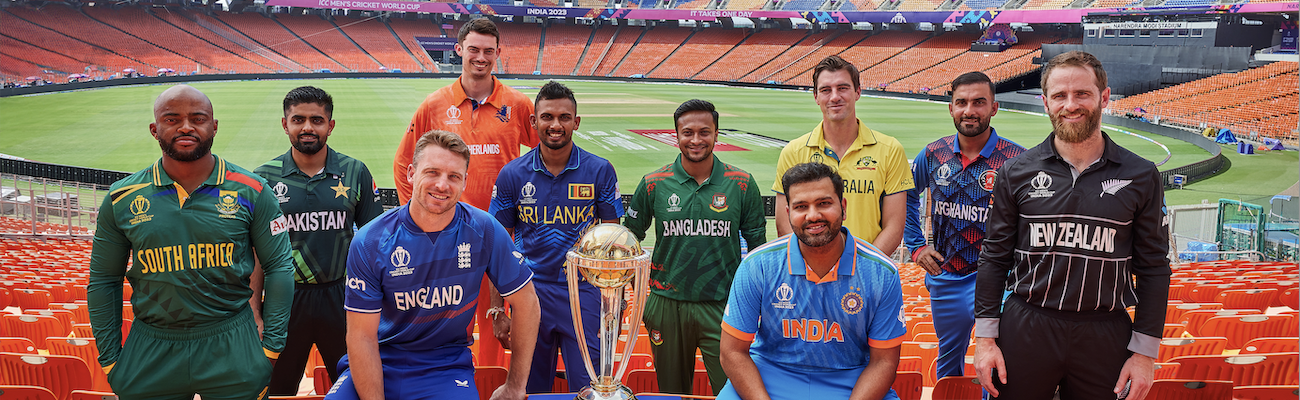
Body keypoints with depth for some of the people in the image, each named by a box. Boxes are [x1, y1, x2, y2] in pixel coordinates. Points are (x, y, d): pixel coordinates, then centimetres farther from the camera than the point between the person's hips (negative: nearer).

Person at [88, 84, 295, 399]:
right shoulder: (121, 199, 1)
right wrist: (110, 362, 5)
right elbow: (104, 282, 8)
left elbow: (279, 267, 0)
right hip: (149, 352, 1)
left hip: (233, 347, -1)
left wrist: (271, 347, -4)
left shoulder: (251, 191, -4)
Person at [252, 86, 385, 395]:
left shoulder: (355, 172, 0)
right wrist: (254, 313, -2)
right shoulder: (263, 178, -1)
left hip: (342, 298, 0)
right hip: (284, 297, 0)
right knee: (278, 389, 14)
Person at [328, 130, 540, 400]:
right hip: (380, 363, 1)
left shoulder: (484, 231, -10)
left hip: (448, 366, 0)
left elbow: (526, 302, -2)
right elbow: (362, 335, -10)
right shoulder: (370, 242, -12)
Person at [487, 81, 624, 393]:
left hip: (585, 292, -1)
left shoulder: (600, 171, -2)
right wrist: (497, 309, 0)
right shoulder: (512, 174, -1)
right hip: (530, 292, 1)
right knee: (531, 390, 13)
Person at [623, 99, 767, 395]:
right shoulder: (654, 184, 1)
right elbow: (629, 239, 12)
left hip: (724, 306, -1)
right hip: (667, 305, 1)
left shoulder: (741, 184, 1)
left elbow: (757, 244, 8)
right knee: (672, 393, 14)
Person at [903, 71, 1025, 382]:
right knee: (948, 363, 21)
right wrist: (916, 246, 10)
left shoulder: (1017, 160, -12)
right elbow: (907, 196, 17)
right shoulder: (934, 155, 0)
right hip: (944, 279, 4)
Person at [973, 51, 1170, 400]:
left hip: (1105, 337, 0)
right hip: (1025, 329, 0)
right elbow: (995, 258, 5)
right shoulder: (1017, 172, 1)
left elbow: (1153, 268, 4)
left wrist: (1145, 352, 0)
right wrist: (985, 337, 0)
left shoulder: (1141, 177, 1)